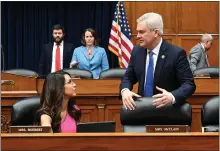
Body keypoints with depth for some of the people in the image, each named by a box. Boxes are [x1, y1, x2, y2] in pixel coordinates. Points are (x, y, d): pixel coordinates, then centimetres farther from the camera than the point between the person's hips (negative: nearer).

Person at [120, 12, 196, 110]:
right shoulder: (137, 51, 6)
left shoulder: (176, 53, -9)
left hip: (167, 109, -3)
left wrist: (173, 96, -30)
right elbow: (128, 77, 12)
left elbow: (189, 84, -11)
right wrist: (125, 91, -10)